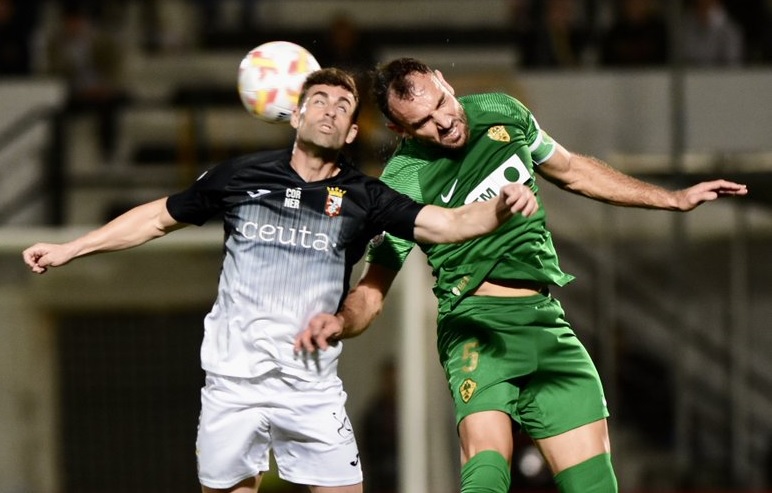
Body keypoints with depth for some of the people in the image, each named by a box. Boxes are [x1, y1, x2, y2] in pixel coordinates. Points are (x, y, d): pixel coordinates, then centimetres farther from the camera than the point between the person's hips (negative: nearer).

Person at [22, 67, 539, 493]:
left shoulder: (364, 198, 0)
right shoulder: (240, 176, 2)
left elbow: (449, 223, -12)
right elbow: (160, 217, 14)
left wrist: (501, 207, -33)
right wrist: (68, 249, 14)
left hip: (312, 389, 0)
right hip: (232, 381, 1)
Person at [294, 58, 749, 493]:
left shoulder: (504, 114, 6)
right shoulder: (404, 184, -8)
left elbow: (571, 170, 23)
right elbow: (374, 287, -3)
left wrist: (675, 200, 28)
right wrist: (338, 322, -27)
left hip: (546, 320, 5)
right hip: (477, 324, -5)